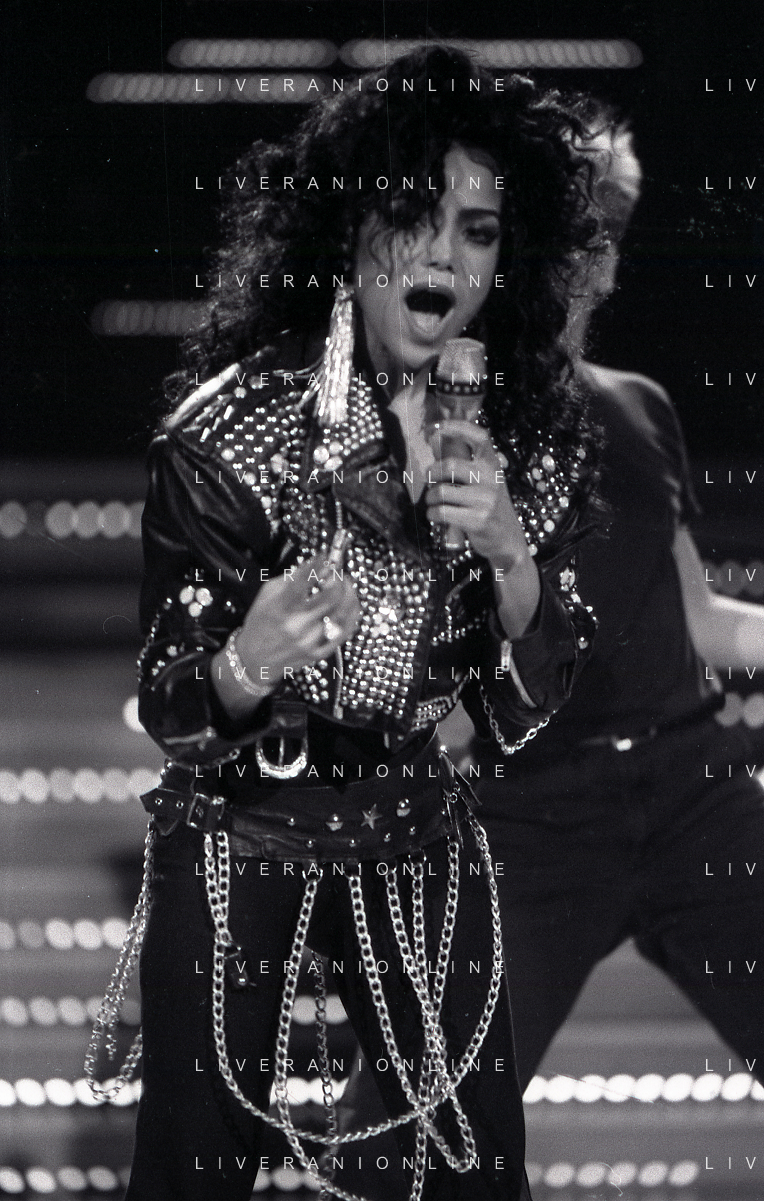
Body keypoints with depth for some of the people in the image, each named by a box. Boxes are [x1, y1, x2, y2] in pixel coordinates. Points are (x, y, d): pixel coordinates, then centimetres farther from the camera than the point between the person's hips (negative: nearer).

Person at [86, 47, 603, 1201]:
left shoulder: (532, 433, -5)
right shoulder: (233, 423, -16)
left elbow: (529, 703, -2)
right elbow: (167, 703, -15)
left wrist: (509, 554, -21)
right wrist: (245, 666, -38)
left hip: (419, 844, 3)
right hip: (238, 842, -3)